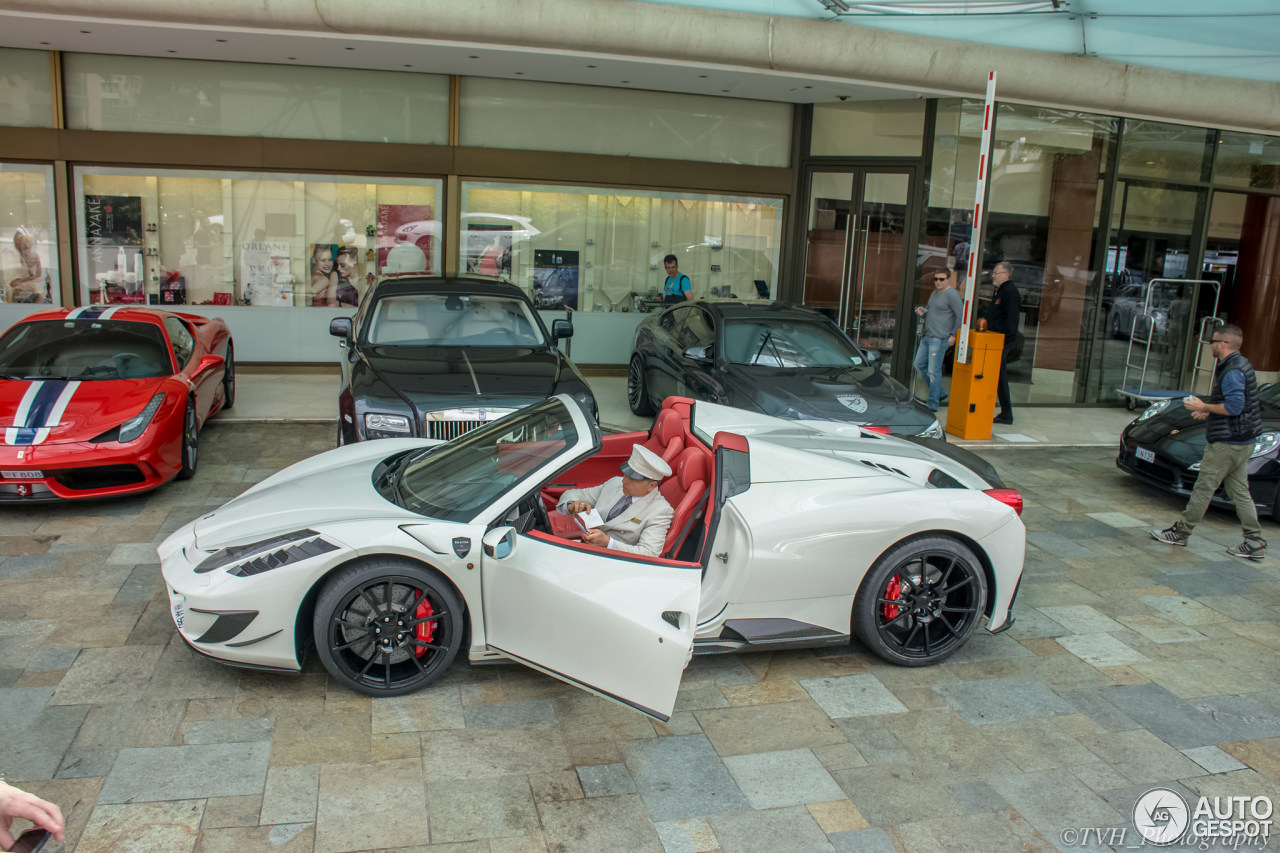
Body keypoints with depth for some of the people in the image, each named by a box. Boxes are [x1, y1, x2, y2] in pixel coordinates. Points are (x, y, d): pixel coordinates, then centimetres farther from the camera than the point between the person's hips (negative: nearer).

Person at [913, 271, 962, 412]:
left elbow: (961, 315, -15)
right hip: (927, 337, 10)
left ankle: (933, 404, 2)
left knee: (933, 371, -7)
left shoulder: (951, 294, -11)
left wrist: (954, 335, -15)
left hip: (939, 339, -10)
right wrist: (923, 312, 7)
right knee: (920, 364, 14)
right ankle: (939, 393, 25)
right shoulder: (934, 293, 17)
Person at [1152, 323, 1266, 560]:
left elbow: (1234, 407, -26)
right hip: (1241, 440, 10)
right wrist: (1209, 410, 14)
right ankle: (1255, 543, 12)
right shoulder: (1241, 364, 14)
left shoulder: (1232, 371, -19)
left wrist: (1204, 407, -15)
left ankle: (1180, 532, 8)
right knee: (1239, 491, 11)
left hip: (1227, 442, -10)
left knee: (1204, 487, -1)